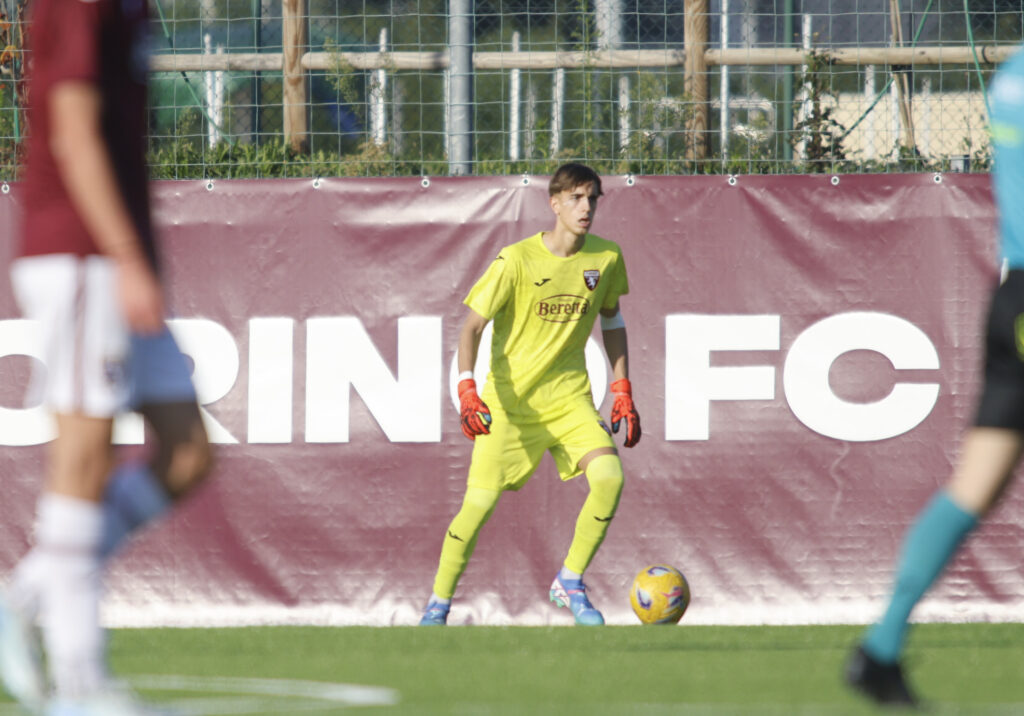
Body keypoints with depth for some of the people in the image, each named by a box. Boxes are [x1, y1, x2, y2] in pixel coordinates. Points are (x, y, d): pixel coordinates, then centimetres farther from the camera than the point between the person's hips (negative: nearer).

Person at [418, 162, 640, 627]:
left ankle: (570, 583, -2)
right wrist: (467, 391, -26)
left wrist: (622, 392, 12)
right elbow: (471, 327, -12)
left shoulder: (606, 258, -1)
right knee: (479, 502, -7)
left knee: (609, 476, -21)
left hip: (569, 396, 3)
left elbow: (611, 321, 16)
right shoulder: (517, 260, -14)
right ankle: (439, 603, 14)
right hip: (509, 397, -3)